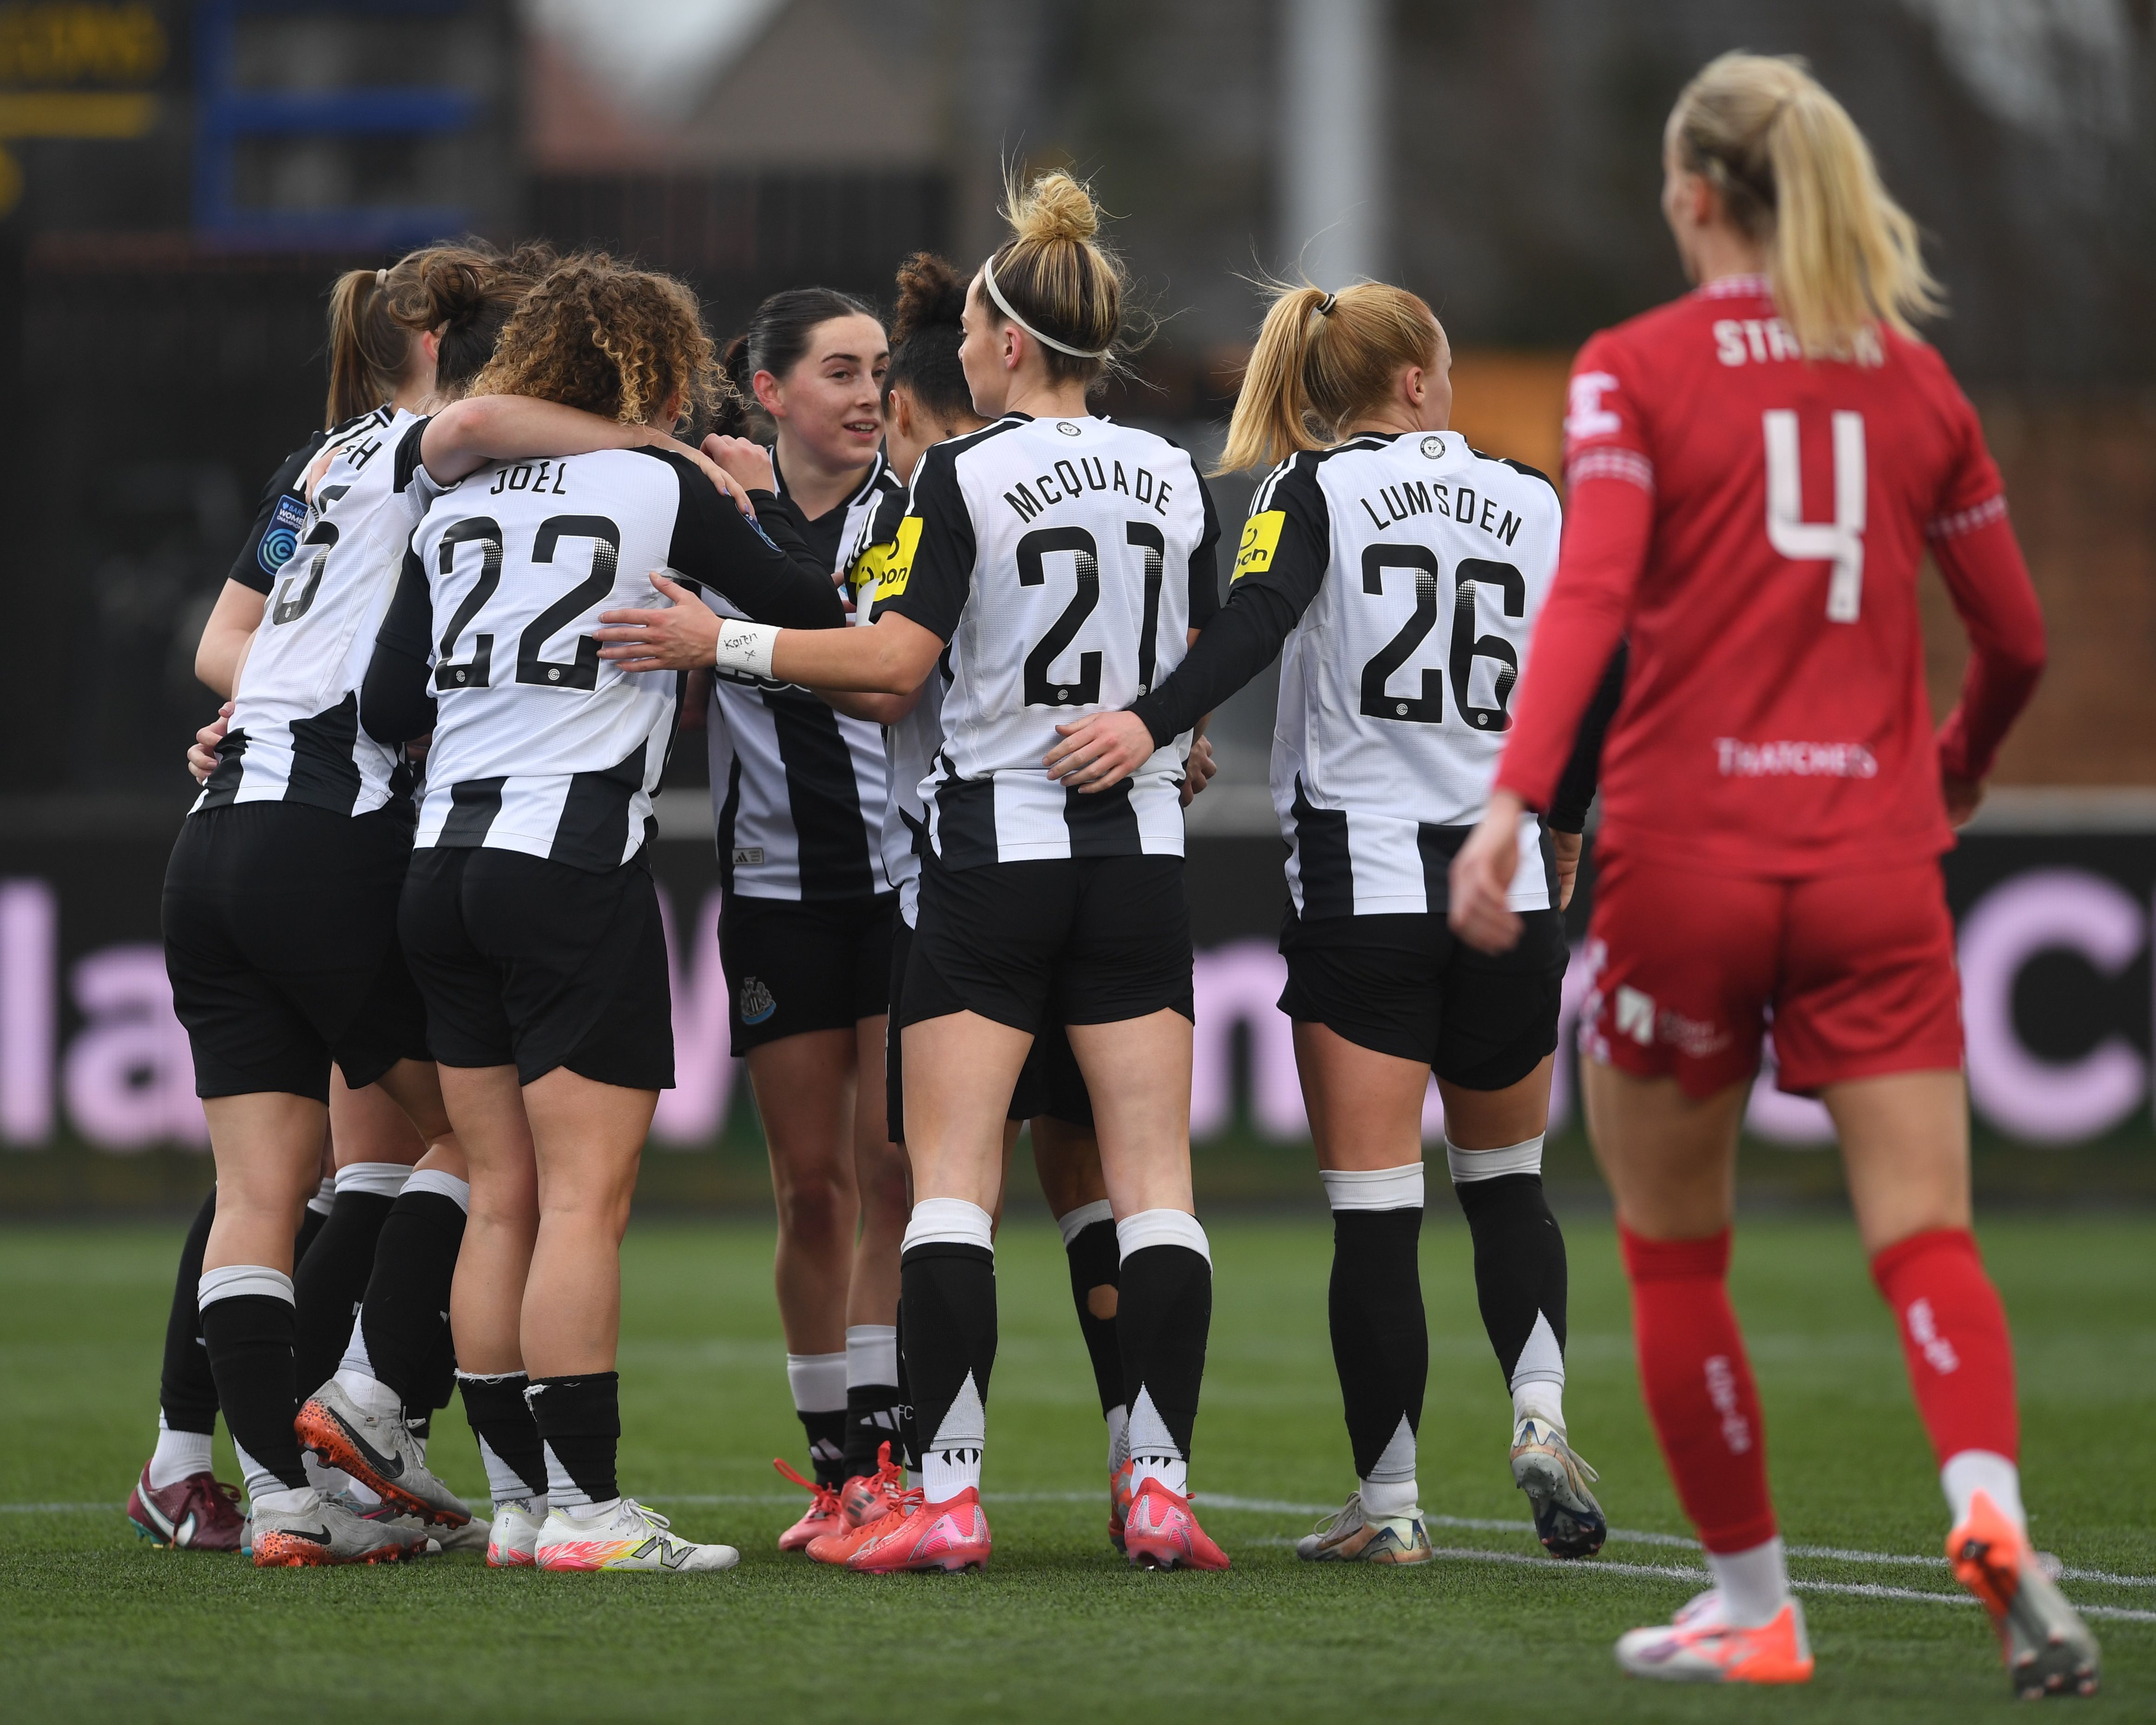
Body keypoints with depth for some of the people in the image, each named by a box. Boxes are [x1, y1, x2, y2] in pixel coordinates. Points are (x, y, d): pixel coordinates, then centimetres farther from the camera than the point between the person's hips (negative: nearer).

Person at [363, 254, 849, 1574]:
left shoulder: (462, 497, 11)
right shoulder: (662, 488, -4)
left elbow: (390, 703, 9)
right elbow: (814, 611, 3)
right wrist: (763, 498, 19)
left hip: (448, 861, 6)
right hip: (578, 865, -6)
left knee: (504, 1198, 9)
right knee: (588, 1197, -6)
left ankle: (519, 1492, 12)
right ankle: (587, 1506, -9)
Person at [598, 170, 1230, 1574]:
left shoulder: (964, 475, -8)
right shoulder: (1176, 479, 7)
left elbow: (894, 659, -16)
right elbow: (1201, 666, 14)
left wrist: (722, 643, -10)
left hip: (995, 852, -4)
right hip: (1140, 854, 4)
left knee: (953, 1183, -2)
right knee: (1154, 1183, 2)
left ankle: (947, 1495, -8)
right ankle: (1162, 1487, -5)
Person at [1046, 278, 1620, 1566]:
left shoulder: (1314, 489, -2)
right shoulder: (1529, 501, 7)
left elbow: (1257, 620, -22)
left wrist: (1152, 724, -33)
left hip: (1360, 890, -3)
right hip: (1509, 891, 3)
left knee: (1375, 1210, -1)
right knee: (1508, 1179, 20)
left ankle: (1390, 1502, 1)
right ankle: (1540, 1409, -1)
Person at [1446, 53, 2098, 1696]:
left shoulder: (1635, 370, 0)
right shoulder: (1917, 384, 10)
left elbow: (1593, 592, -16)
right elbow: (2017, 637, 17)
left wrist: (1515, 800, -23)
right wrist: (1957, 774, 36)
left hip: (1685, 852, -2)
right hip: (1873, 855, 2)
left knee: (1675, 1252, 13)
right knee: (1926, 1238, -3)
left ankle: (1752, 1604, 17)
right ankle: (1990, 1512, -30)